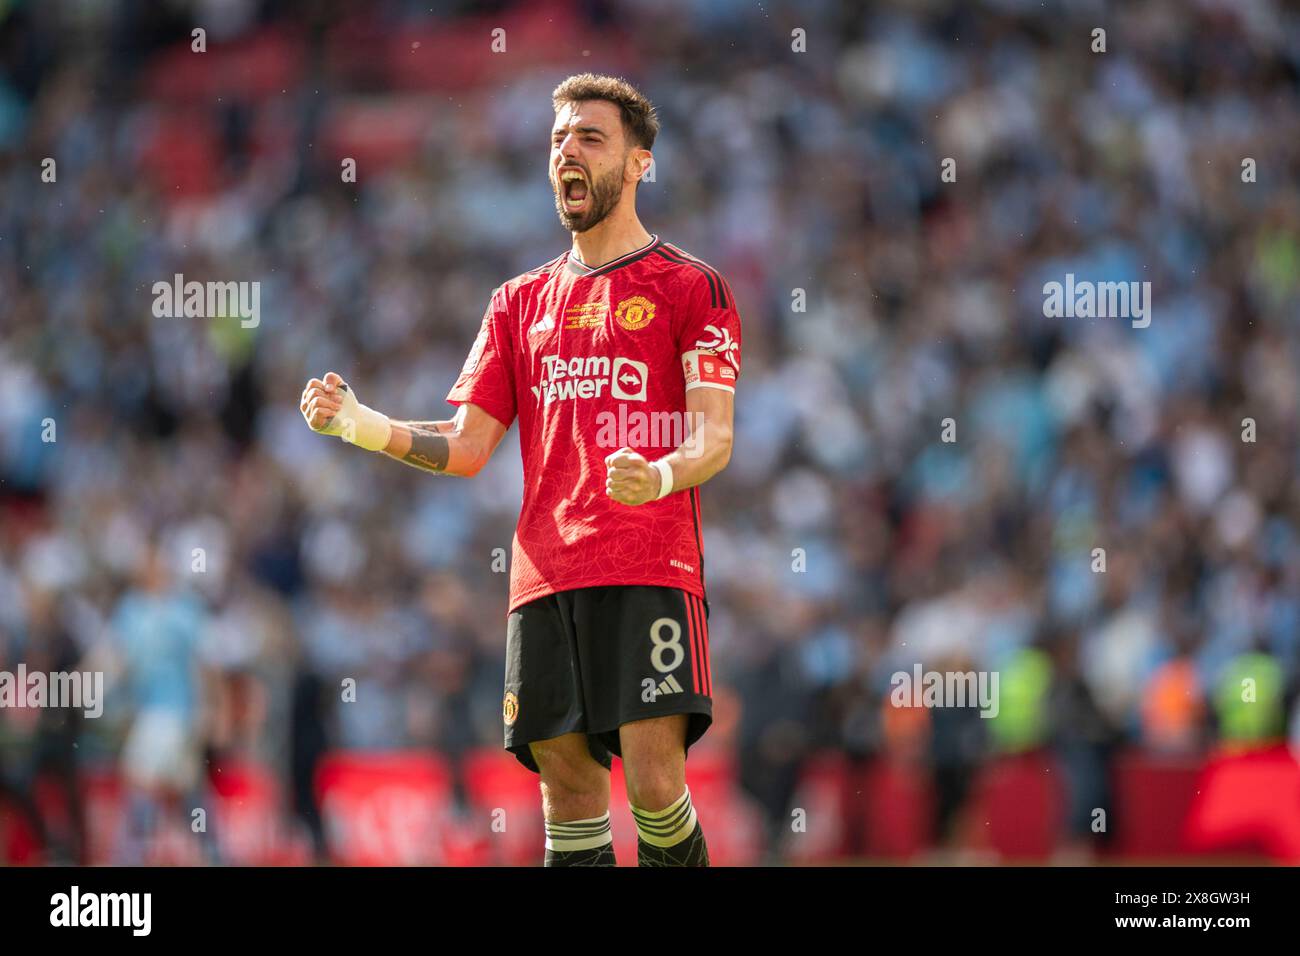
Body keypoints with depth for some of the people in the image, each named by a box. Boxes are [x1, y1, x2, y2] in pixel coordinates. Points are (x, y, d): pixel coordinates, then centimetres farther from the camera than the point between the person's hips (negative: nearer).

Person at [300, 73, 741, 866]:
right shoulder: (522, 302, 20)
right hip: (545, 577, 5)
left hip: (651, 572, -5)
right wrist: (359, 425, 0)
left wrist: (658, 477, -26)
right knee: (569, 789, 1)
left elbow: (714, 440, -4)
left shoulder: (692, 288, 6)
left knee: (655, 784, -17)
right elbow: (466, 448, 16)